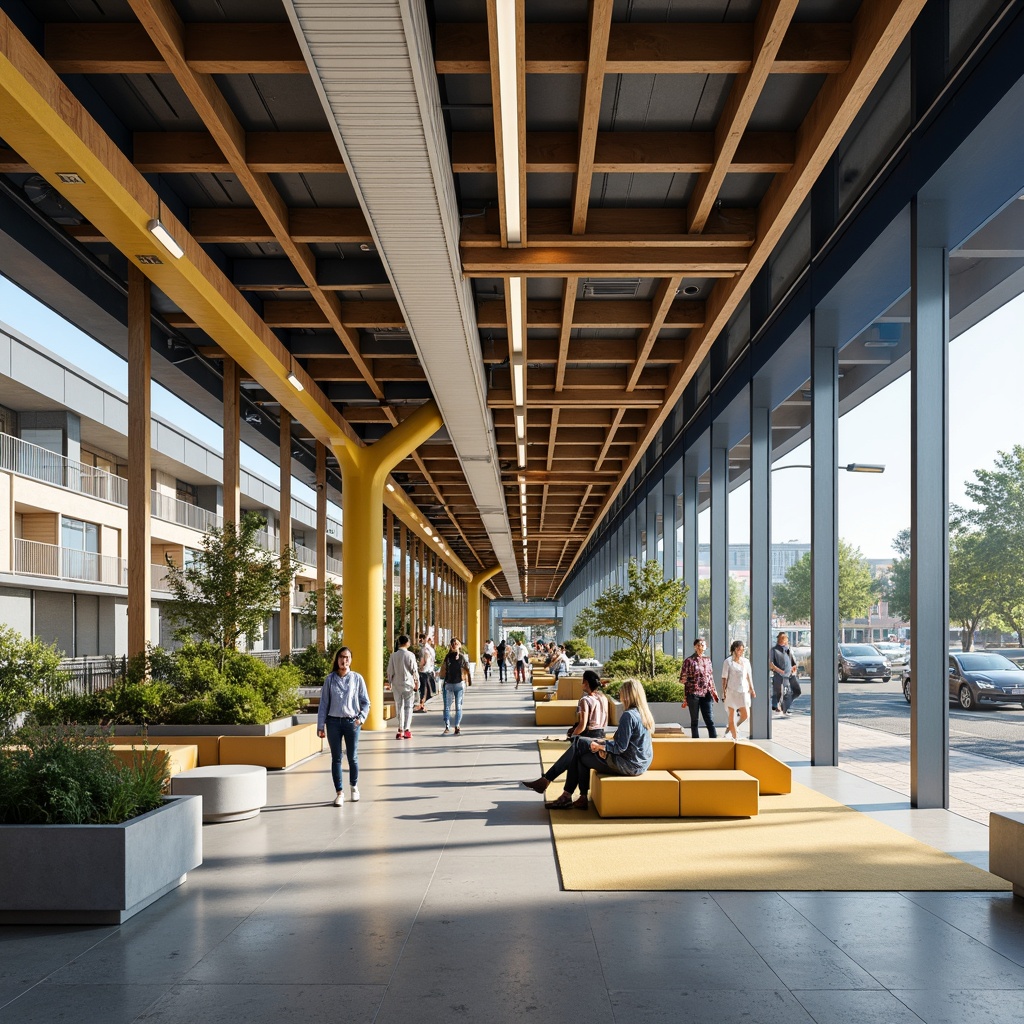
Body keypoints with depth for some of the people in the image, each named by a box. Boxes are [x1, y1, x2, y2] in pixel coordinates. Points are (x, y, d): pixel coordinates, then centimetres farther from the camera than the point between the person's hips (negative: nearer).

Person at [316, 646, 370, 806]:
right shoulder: (330, 679, 2)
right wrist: (320, 726, 0)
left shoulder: (357, 678, 1)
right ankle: (339, 793, 10)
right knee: (336, 758, 3)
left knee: (352, 757, 7)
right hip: (333, 722, 0)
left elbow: (365, 702, 5)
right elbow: (324, 703, 3)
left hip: (352, 722, 0)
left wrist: (361, 718, -10)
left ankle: (354, 786, 30)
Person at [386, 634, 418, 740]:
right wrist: (417, 682, 6)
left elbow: (390, 670, 2)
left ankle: (401, 729, 5)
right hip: (408, 683, -2)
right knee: (408, 706, 5)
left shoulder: (393, 655, -2)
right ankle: (407, 729, 2)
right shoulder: (410, 655, -9)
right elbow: (414, 670, -5)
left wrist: (390, 682, 14)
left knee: (399, 706, 8)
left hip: (396, 683, 2)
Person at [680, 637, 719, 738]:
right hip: (693, 694, -3)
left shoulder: (707, 660, 10)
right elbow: (683, 678, -1)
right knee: (694, 720, 6)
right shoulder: (689, 661, -2)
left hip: (706, 694, 3)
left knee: (710, 720, -3)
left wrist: (713, 692, 15)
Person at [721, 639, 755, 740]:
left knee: (746, 715, -2)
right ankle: (735, 737, 8)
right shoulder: (728, 662, -4)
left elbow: (749, 677, 15)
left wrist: (752, 689, 10)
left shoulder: (746, 662, 10)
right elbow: (724, 677, -4)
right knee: (732, 715, 0)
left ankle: (731, 727, 22)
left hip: (744, 690, 4)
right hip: (732, 691, -4)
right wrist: (724, 691, -9)